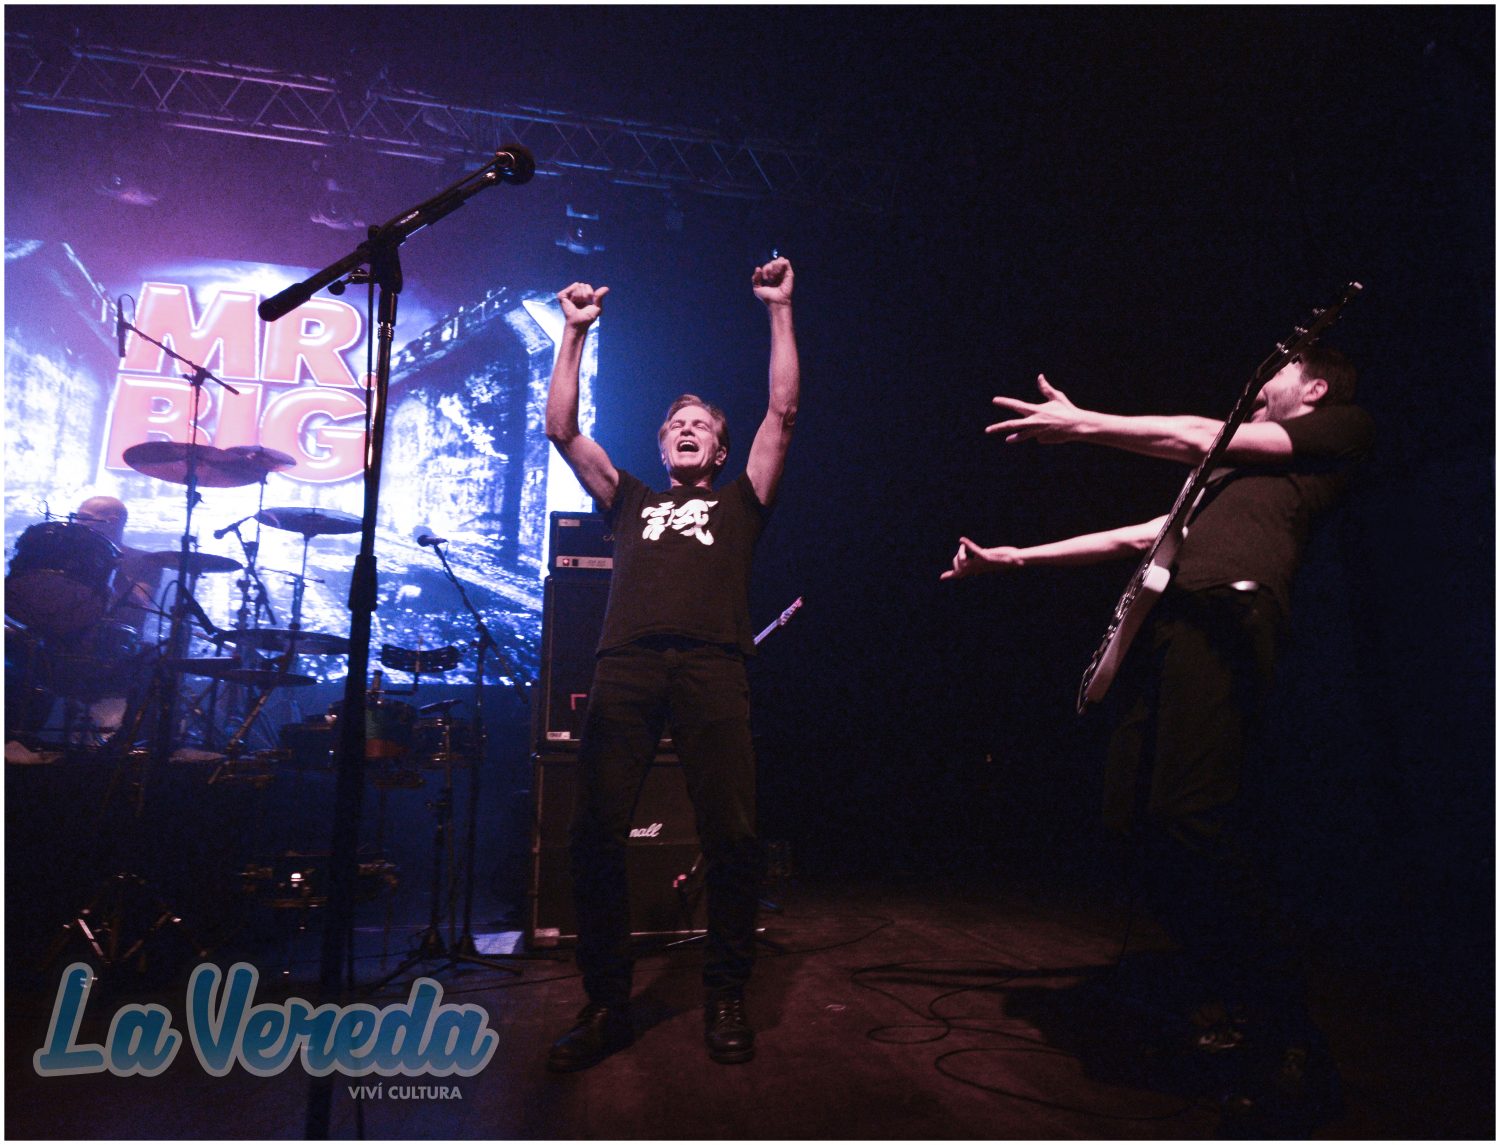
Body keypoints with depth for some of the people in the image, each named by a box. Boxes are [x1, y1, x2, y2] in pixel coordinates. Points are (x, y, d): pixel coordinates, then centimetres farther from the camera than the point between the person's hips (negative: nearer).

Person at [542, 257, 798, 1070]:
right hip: (625, 667, 2)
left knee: (731, 835, -12)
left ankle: (725, 998, 7)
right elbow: (561, 430, 25)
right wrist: (575, 331, 24)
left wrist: (780, 310, 20)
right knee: (594, 833, -9)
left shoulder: (738, 502, 26)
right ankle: (606, 1004, 5)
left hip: (710, 667, -1)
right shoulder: (628, 501, 30)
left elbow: (782, 412, 19)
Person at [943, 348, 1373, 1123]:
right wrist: (1017, 558, 32)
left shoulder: (1344, 428, 17)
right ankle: (1228, 1008, 13)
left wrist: (1083, 424, 7)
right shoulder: (1234, 473, 38)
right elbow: (1138, 538, 35)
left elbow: (1203, 439, 4)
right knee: (1136, 818, -2)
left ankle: (1286, 1045, -9)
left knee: (1192, 820, -21)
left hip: (1227, 613, -8)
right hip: (1164, 618, 8)